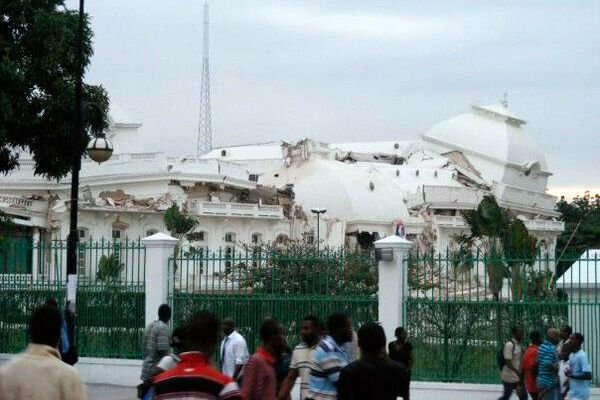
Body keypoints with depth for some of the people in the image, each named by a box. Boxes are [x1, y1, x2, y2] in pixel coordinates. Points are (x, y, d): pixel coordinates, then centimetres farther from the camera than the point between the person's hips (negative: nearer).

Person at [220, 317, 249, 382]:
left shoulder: (238, 340, -15)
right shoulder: (224, 340, 12)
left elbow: (240, 362, -20)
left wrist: (233, 378, -23)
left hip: (235, 378, -8)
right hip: (225, 378, 8)